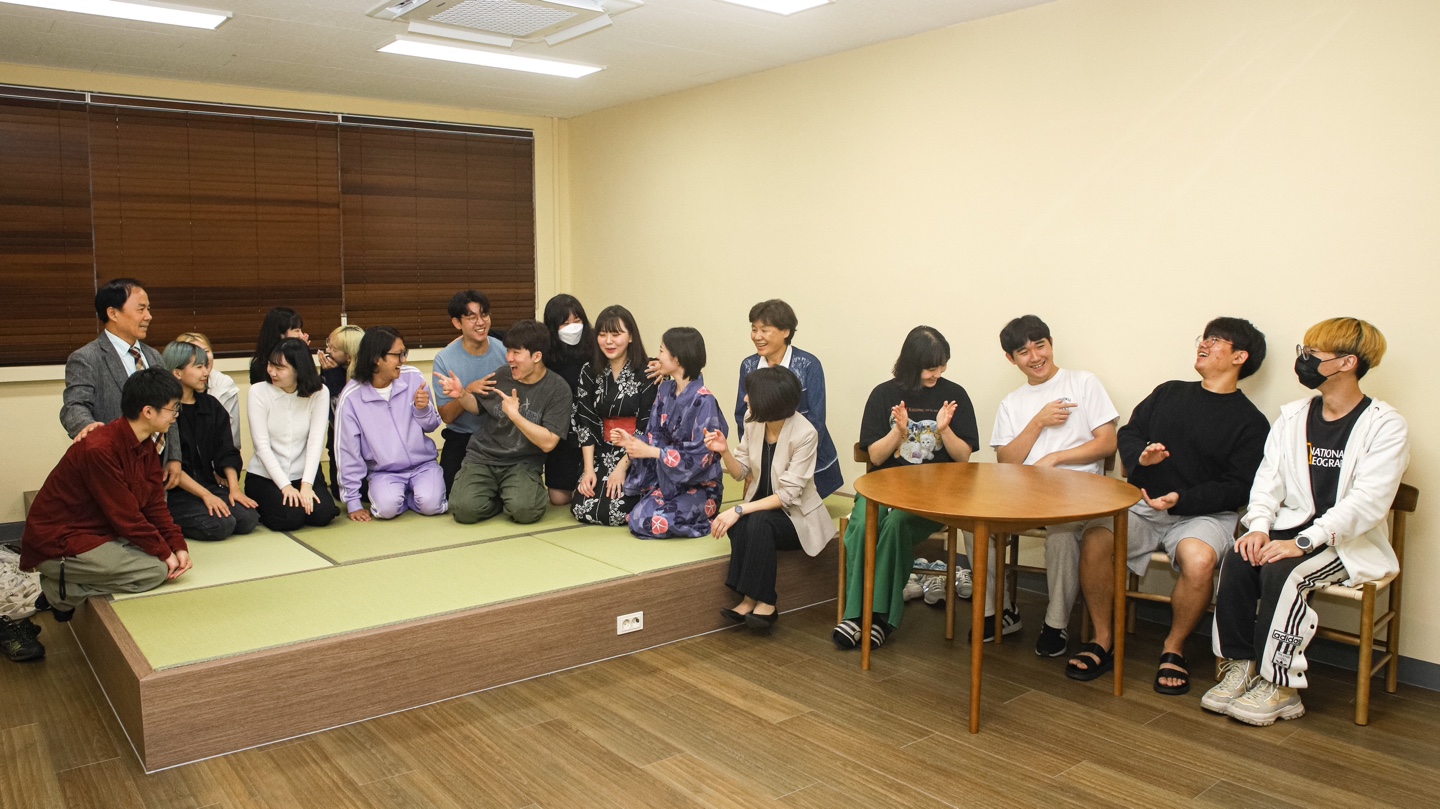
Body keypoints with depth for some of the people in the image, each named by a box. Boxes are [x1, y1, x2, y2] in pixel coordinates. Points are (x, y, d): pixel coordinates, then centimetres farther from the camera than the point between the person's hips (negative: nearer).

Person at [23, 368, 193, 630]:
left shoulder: (146, 446, 1)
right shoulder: (99, 449, -26)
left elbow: (155, 504, 2)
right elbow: (125, 515, -23)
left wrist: (178, 546, -10)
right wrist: (165, 552, -15)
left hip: (100, 532, 9)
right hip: (58, 546, -9)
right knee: (156, 569, -20)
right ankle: (60, 591, -2)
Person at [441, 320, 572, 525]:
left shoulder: (558, 389, -10)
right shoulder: (501, 375, -1)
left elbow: (548, 442, -16)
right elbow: (478, 406, 18)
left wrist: (514, 415, -22)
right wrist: (461, 395, -4)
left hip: (523, 463, -2)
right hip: (482, 457, 2)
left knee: (525, 510, -31)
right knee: (465, 509, -23)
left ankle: (520, 494, 5)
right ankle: (502, 497, 8)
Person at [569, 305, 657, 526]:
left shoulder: (648, 372, -11)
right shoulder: (590, 371, 3)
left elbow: (648, 427, -12)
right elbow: (585, 422, 1)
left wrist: (622, 467, -16)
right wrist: (589, 469, -7)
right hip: (603, 454, 4)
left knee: (612, 511, -21)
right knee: (581, 508, -13)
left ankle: (644, 497, 12)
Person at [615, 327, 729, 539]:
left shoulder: (703, 401, -18)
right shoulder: (665, 391, 3)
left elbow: (700, 455, -22)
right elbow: (656, 437, 8)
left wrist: (651, 451, -22)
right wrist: (632, 440, -12)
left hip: (700, 485, -6)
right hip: (668, 480, 6)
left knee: (650, 523, -23)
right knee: (637, 518, -16)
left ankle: (704, 517, 3)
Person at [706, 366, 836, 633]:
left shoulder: (805, 434, -22)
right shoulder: (755, 423, -4)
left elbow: (787, 495, -24)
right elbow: (741, 472, 3)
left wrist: (738, 510, -31)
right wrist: (724, 451, -17)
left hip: (796, 516, -5)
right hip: (762, 507, 5)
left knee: (758, 521, -34)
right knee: (740, 524, -29)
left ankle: (764, 601, -22)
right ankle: (751, 598, -21)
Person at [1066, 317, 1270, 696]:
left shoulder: (1250, 422, 4)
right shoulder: (1169, 393, 18)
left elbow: (1237, 487, -4)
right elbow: (1127, 433, 14)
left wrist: (1181, 500, -18)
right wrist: (1141, 457, -9)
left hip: (1203, 513, -3)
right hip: (1142, 505, 3)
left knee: (1198, 560, -35)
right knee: (1095, 540, -26)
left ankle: (1173, 650, -8)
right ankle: (1102, 641, -8)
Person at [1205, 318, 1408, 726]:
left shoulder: (1385, 426, -8)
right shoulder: (1293, 416, 10)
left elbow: (1369, 501, -19)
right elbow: (1269, 477, 5)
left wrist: (1302, 542, -27)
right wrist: (1259, 527, -14)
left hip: (1351, 542, -5)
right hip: (1293, 525, 5)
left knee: (1283, 571, -30)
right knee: (1237, 560, -23)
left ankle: (1279, 688, -16)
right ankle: (1239, 667, -12)